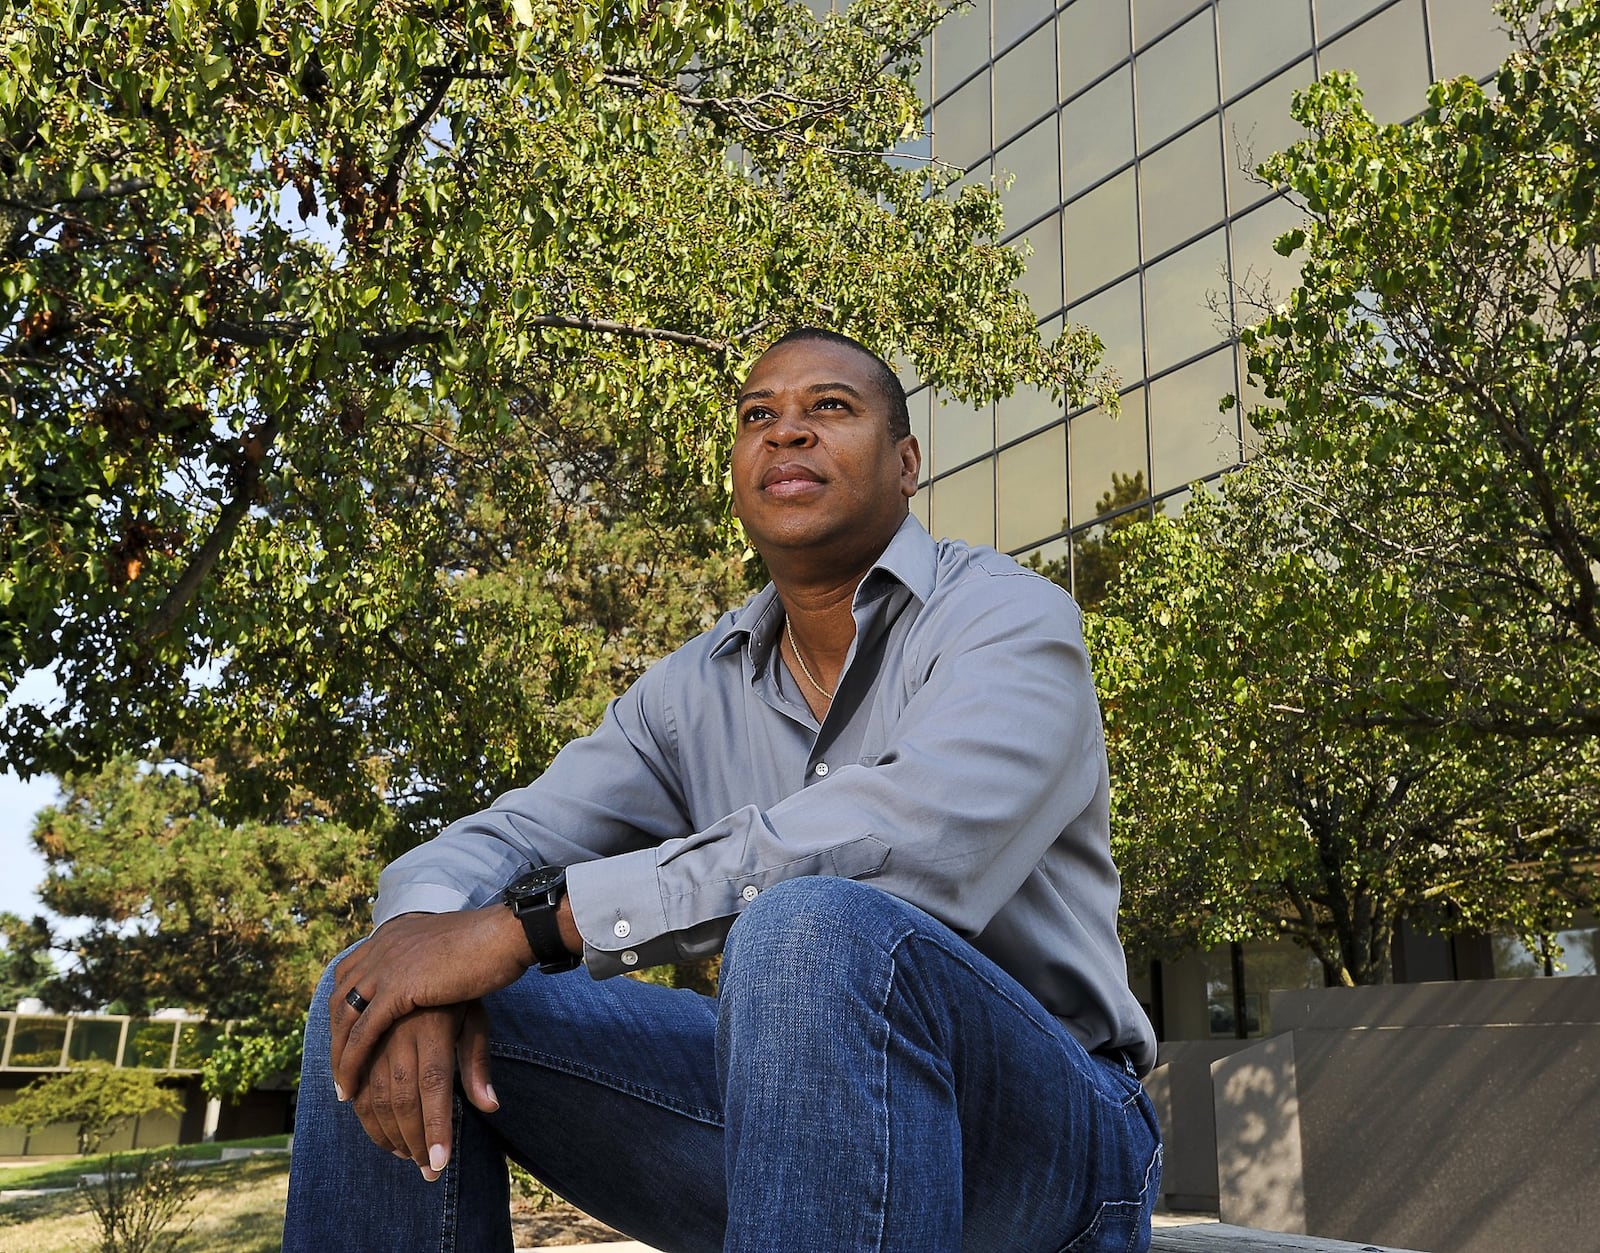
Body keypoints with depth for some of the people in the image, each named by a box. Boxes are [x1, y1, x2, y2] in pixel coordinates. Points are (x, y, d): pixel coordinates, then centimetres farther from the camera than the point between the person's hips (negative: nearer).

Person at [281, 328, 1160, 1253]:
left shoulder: (1010, 617, -9)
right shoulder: (693, 693, 10)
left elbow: (915, 839, -29)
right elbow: (493, 844, 3)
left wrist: (539, 918, -28)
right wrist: (421, 931, -23)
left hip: (1046, 1140, -4)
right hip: (797, 1109, 5)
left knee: (815, 930, -38)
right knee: (382, 1004, -8)